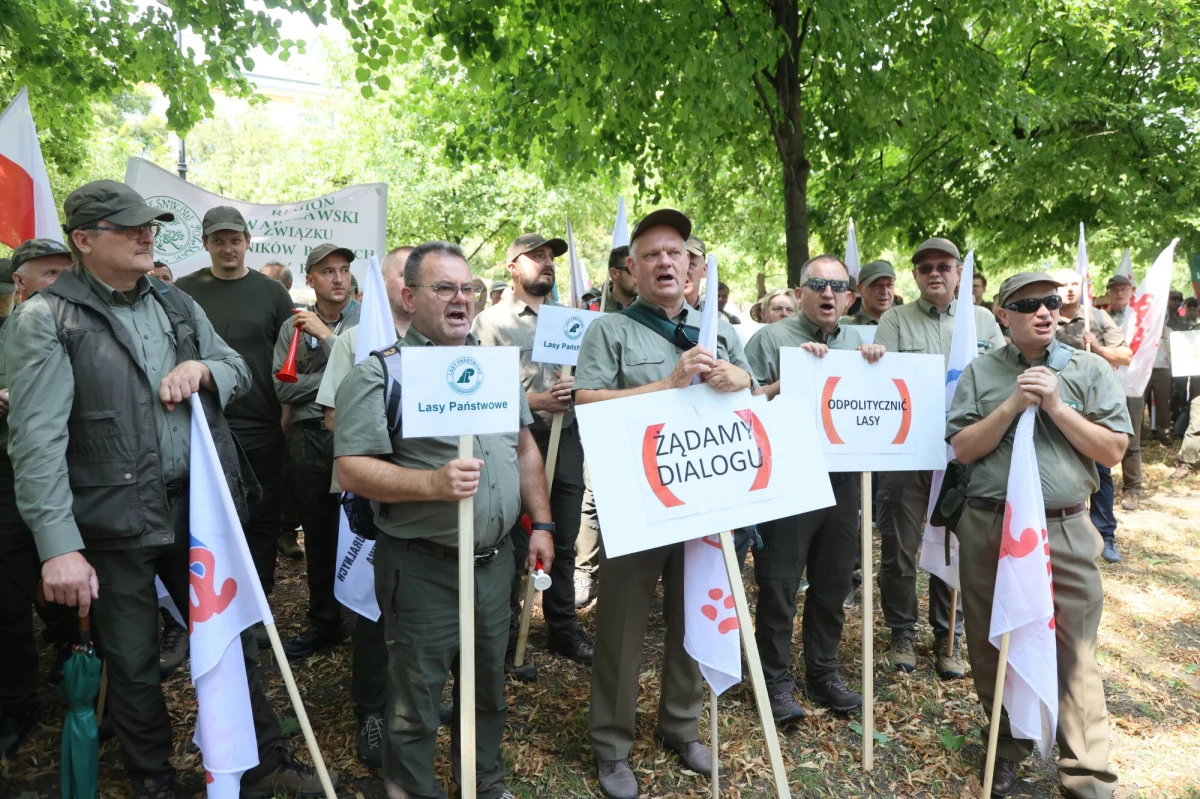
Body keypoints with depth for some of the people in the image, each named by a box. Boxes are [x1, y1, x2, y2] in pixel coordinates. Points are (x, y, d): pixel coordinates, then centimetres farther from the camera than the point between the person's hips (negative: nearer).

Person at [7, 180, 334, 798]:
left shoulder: (178, 305, 10)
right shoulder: (46, 318, -8)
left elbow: (240, 372, 17)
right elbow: (38, 439, -16)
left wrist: (202, 368, -7)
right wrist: (58, 546, -22)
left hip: (198, 508, 5)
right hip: (115, 523, -5)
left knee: (232, 639, 15)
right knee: (132, 667, 12)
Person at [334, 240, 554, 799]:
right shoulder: (379, 373, -11)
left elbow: (524, 448, 15)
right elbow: (352, 470, -18)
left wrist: (541, 523, 10)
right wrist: (433, 483, -30)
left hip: (494, 561, 6)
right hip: (423, 569, -6)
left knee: (489, 686, 22)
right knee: (416, 701, 9)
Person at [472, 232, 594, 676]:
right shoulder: (492, 321, -2)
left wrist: (579, 387, -4)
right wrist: (536, 400, -19)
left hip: (567, 440, 5)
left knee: (563, 543, 15)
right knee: (513, 548, 5)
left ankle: (563, 628, 30)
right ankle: (506, 640, 19)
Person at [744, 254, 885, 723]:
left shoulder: (857, 343, 13)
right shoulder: (771, 338, -4)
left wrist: (877, 367, -2)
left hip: (842, 480, 5)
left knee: (833, 585, 14)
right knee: (778, 587, 3)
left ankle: (824, 674, 30)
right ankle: (776, 680, 17)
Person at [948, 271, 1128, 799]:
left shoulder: (1090, 369, 4)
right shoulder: (979, 373, 3)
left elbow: (1113, 451, -2)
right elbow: (962, 450, -3)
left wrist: (1055, 406, -11)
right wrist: (1014, 404, -13)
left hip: (1065, 531, -1)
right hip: (988, 528, 1)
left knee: (1074, 654, 1)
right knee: (992, 645, 13)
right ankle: (1007, 748, 33)